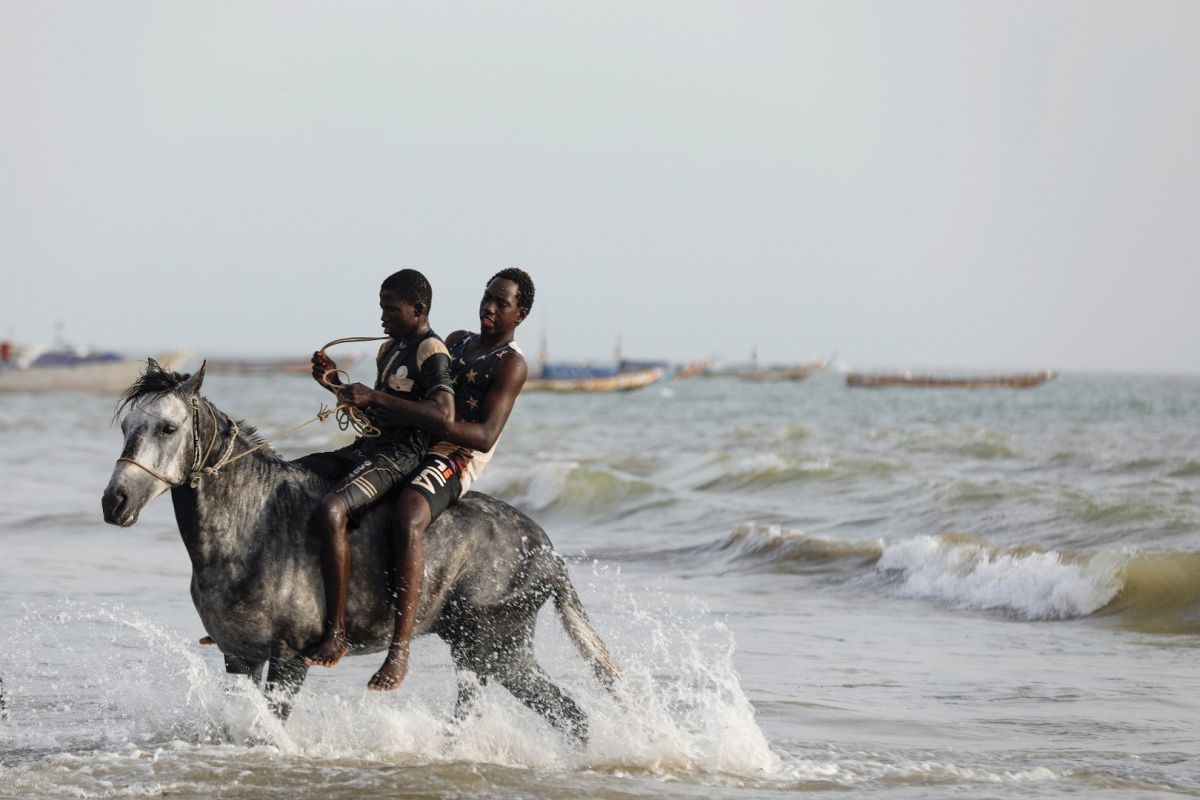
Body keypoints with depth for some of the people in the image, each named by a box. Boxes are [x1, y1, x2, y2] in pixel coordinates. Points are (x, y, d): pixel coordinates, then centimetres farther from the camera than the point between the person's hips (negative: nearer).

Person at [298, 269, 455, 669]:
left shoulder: (432, 353, -10)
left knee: (331, 510, -34)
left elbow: (443, 416, -26)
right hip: (365, 449, 10)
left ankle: (335, 633, -35)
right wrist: (336, 384, 10)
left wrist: (375, 397, -27)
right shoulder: (391, 348, 19)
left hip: (400, 458, -10)